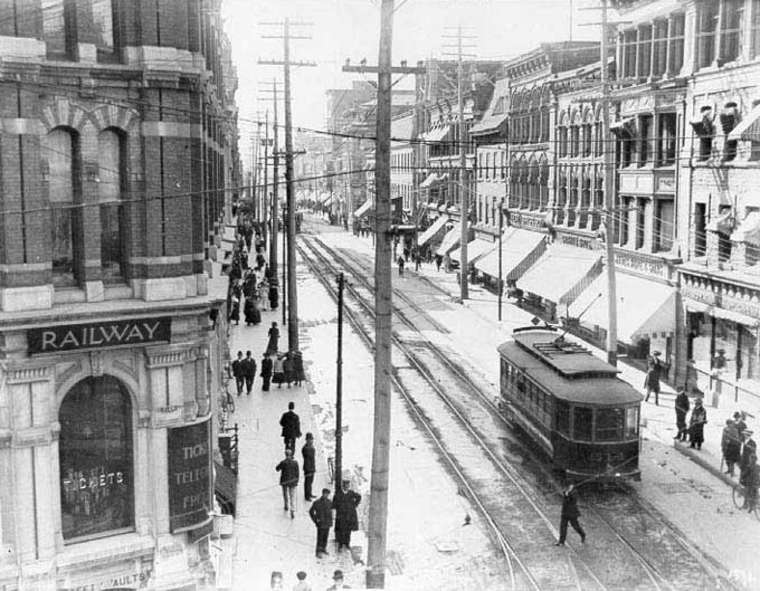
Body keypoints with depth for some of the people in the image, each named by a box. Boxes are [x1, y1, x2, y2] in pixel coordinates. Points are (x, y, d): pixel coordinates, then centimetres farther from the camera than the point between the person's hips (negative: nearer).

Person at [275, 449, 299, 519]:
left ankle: (286, 506, 44)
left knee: (285, 494, 25)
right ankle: (292, 511, -8)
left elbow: (277, 469, 1)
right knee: (292, 497, 4)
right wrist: (297, 481, 8)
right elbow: (297, 473, -3)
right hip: (292, 481, 0)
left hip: (284, 481, 0)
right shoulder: (295, 462, -10)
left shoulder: (283, 462, -15)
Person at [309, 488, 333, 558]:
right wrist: (315, 520, -9)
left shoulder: (329, 502, 0)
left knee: (325, 537, 17)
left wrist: (331, 519, 12)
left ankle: (324, 548, 34)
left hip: (327, 523, 5)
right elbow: (311, 512, -8)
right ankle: (318, 552, 11)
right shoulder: (317, 503, -17)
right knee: (320, 538, 0)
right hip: (321, 524, -5)